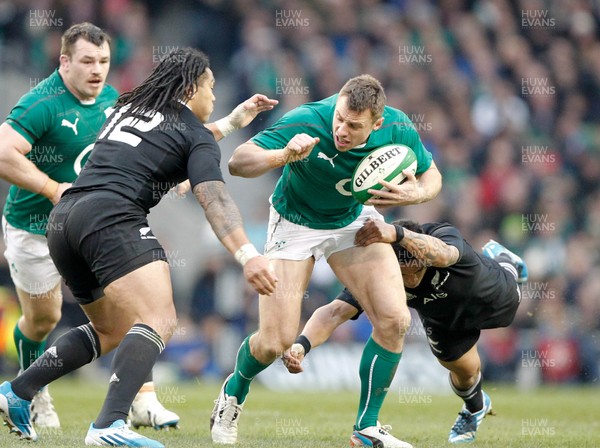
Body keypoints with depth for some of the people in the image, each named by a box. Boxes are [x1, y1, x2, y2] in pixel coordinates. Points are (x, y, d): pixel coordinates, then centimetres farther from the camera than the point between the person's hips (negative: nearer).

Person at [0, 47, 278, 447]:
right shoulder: (197, 137, 7)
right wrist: (247, 255, -20)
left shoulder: (128, 108, 28)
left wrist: (233, 121, 52)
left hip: (63, 219, 9)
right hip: (111, 218, -9)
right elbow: (214, 198, -9)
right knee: (159, 321, -20)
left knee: (114, 331, 24)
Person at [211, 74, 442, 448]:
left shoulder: (398, 130, -22)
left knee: (395, 319, -13)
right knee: (276, 341, -9)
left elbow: (432, 176, -4)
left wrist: (415, 193, -28)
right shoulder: (305, 122, -33)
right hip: (296, 223, -3)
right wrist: (284, 155, -53)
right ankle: (233, 393, 26)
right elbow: (238, 162, -34)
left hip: (354, 220, 3)